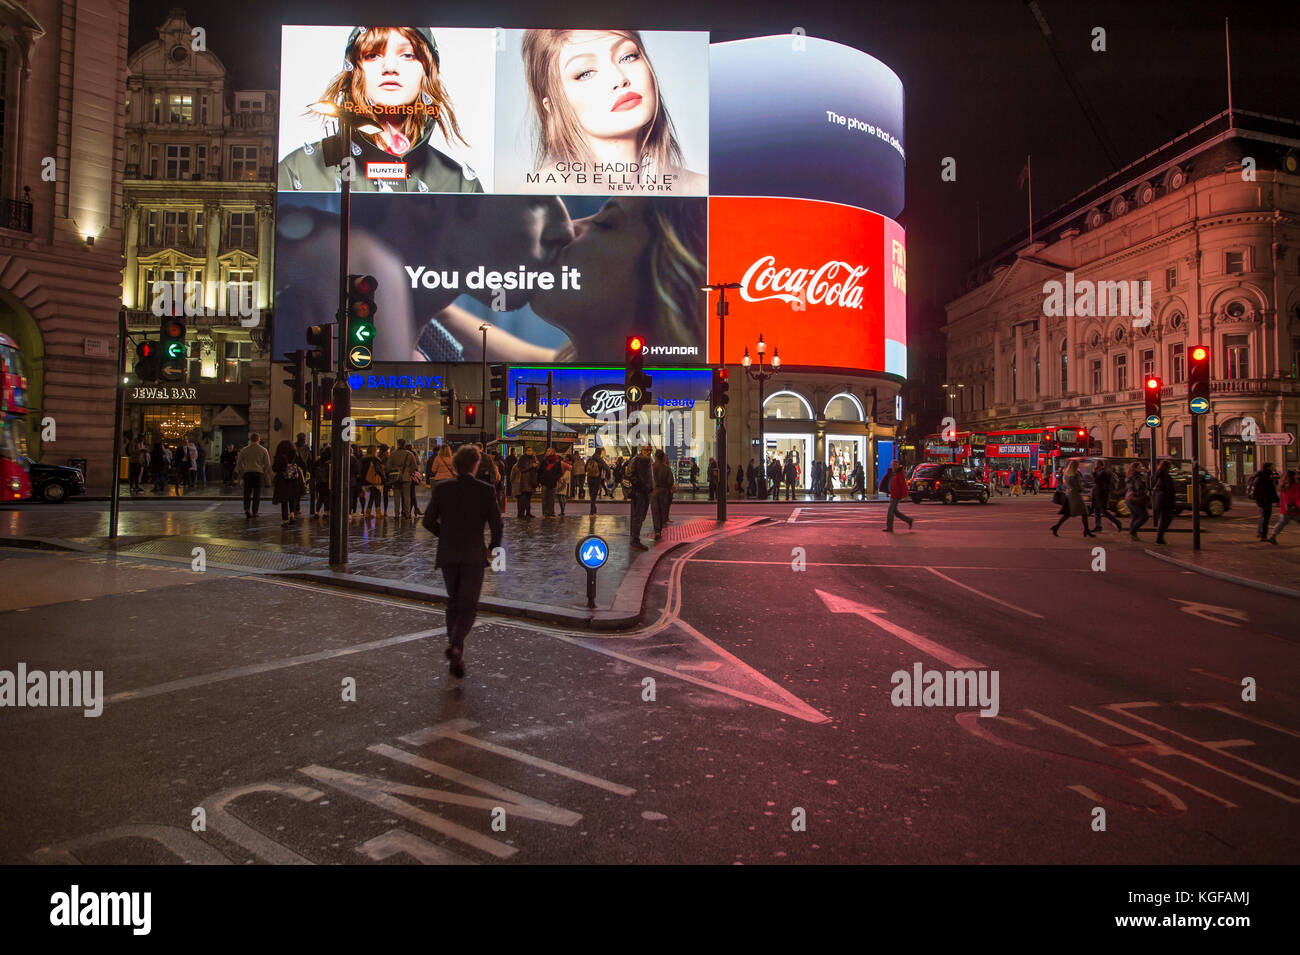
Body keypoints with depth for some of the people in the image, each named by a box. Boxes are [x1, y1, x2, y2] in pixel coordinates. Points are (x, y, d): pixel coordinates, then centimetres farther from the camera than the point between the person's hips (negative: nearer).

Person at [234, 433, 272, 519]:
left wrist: (238, 475, 19)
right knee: (257, 494, 5)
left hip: (247, 473, 1)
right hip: (259, 473, -1)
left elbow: (239, 463, 10)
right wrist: (267, 476, 13)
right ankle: (254, 512, 6)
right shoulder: (263, 450, 5)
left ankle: (247, 509, -14)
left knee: (247, 493, 5)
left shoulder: (244, 450, 7)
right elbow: (267, 464, 6)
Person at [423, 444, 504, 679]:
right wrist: (493, 547, 10)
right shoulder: (485, 490, -8)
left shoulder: (441, 488, -2)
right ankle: (455, 644, -20)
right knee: (469, 605, 5)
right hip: (474, 556, -3)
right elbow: (497, 525, -8)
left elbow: (428, 521, 2)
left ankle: (456, 657, 17)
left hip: (448, 555, 3)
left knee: (453, 602, 17)